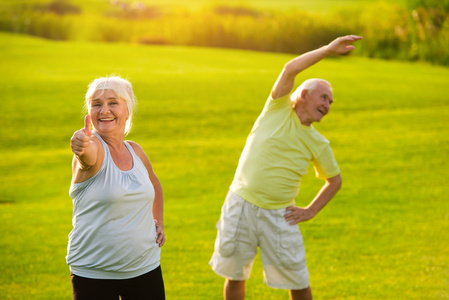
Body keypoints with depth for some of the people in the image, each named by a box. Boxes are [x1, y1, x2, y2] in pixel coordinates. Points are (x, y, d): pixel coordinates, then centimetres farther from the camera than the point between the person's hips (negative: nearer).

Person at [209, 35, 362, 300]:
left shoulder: (318, 144, 5)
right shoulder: (279, 109, -2)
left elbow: (335, 181, 18)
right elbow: (290, 69, -17)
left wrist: (311, 211, 6)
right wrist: (328, 50, -20)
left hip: (279, 216, 2)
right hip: (241, 207, -2)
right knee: (235, 277, 10)